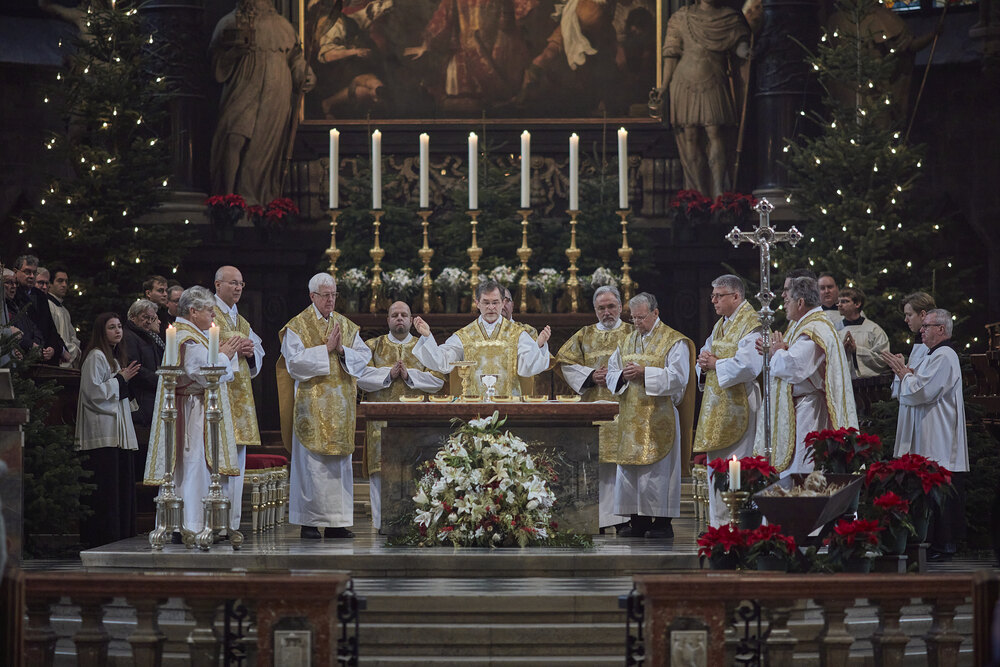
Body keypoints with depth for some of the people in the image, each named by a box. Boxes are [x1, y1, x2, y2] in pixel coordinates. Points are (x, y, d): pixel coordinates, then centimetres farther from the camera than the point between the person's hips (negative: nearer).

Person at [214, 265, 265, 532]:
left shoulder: (242, 322, 22)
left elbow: (258, 356, 23)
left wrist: (250, 352, 2)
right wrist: (232, 350, -14)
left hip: (240, 397, 8)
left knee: (236, 458, 5)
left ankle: (231, 523, 7)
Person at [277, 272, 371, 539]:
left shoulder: (346, 325, 14)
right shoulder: (298, 325, 0)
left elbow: (364, 355, 7)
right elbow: (294, 360, -13)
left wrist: (342, 350, -10)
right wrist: (326, 349, -15)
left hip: (341, 405, 5)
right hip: (312, 404, -5)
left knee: (340, 462, 4)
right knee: (311, 462, -6)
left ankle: (336, 522, 8)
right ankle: (309, 522, -3)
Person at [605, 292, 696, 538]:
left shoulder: (674, 341, -3)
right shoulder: (628, 341, 17)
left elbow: (678, 377, -14)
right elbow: (611, 374, 16)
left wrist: (644, 373, -19)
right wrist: (624, 376, -7)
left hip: (658, 417, -6)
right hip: (631, 417, 6)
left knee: (657, 471, -7)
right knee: (630, 469, 4)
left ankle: (662, 522, -3)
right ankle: (638, 521, 8)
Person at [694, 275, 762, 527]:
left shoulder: (751, 324, -10)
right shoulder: (720, 326, 18)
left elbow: (749, 365, -21)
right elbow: (706, 353, 24)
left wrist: (715, 364, -11)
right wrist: (704, 365, 0)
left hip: (738, 405, -9)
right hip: (717, 406, 9)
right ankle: (719, 525, 15)